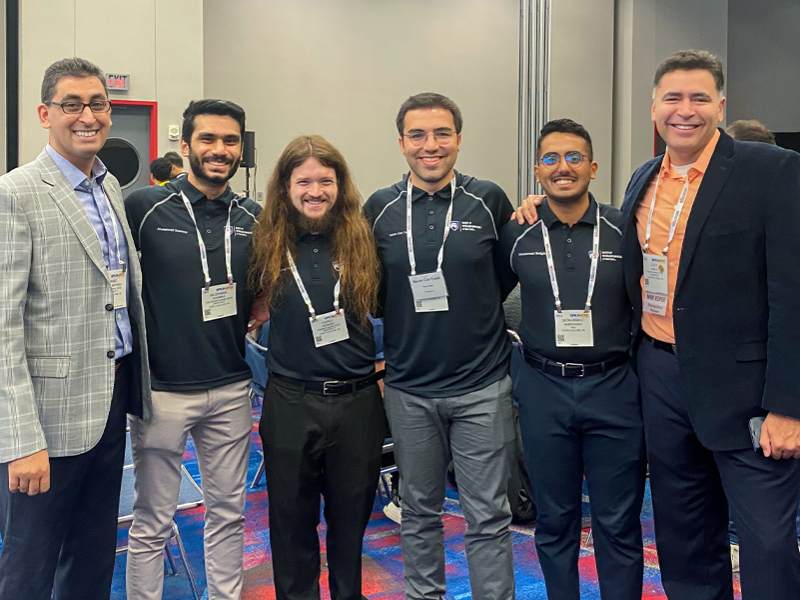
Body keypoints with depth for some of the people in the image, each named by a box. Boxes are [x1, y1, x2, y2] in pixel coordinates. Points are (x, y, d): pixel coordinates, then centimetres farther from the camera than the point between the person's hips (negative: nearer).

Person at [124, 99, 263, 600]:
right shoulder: (144, 207, -7)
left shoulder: (254, 218, 5)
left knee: (228, 512, 16)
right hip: (162, 389, -3)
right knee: (152, 523, 8)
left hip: (232, 388, 4)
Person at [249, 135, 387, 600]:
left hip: (358, 400, 0)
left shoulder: (362, 239, -2)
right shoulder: (270, 244, -2)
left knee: (351, 516, 15)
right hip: (290, 403, 0)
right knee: (292, 520, 13)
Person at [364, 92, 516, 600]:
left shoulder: (489, 200, -3)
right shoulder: (380, 208, 2)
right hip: (409, 389, 2)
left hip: (482, 386, -1)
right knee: (420, 511, 16)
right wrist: (377, 356, 5)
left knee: (488, 515, 5)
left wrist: (470, 311, 1)